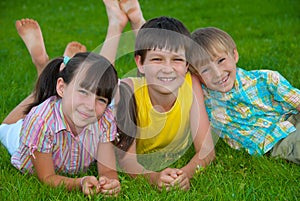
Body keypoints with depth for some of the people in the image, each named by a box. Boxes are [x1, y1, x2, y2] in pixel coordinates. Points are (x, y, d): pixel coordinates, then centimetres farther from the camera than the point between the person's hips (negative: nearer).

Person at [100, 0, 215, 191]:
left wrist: (186, 173, -56)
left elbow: (206, 149, -33)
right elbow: (127, 159, -38)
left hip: (177, 160, 1)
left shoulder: (191, 84, -32)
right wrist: (154, 177, -61)